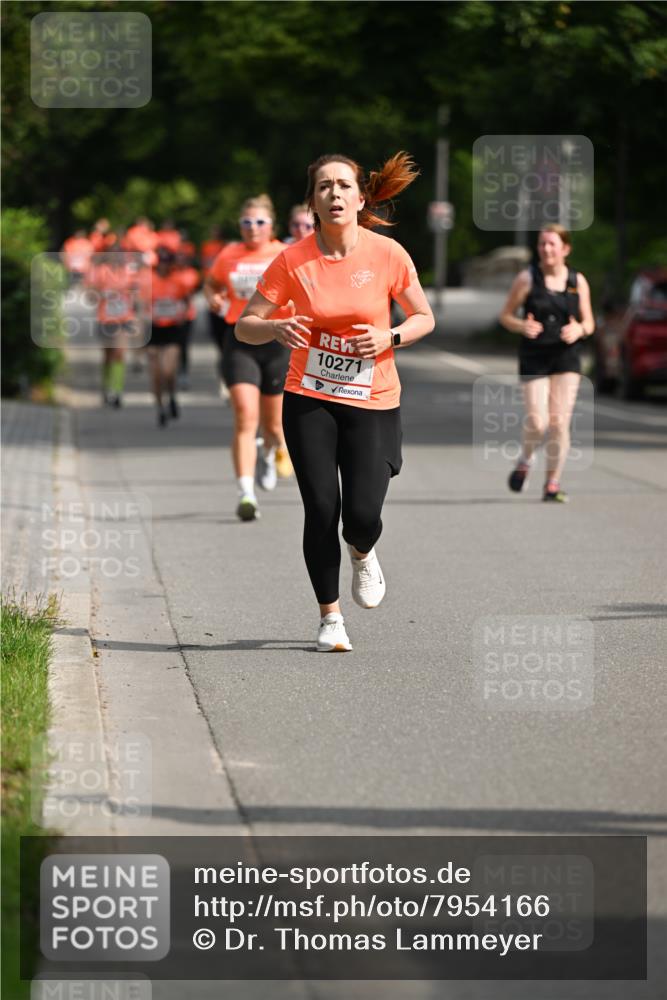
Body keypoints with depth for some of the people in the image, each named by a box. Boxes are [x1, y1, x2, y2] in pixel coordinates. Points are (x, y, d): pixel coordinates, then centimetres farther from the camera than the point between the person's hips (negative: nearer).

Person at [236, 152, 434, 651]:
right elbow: (244, 326, -2)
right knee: (321, 510, -8)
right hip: (309, 401, 0)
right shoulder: (293, 260, -7)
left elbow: (425, 318, 6)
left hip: (373, 403, 0)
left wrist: (389, 337, -14)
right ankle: (330, 616, 13)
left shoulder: (388, 254, -7)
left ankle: (362, 554, 28)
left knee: (363, 515, -11)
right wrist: (277, 328, -24)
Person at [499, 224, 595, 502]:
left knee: (559, 422, -5)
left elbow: (589, 323, 10)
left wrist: (579, 330, -13)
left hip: (567, 356, 2)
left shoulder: (578, 281, 4)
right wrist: (522, 326, -19)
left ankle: (552, 484, 6)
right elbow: (506, 315, 3)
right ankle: (525, 461, 23)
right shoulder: (527, 278, -2)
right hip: (534, 357, -2)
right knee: (536, 422, -9)